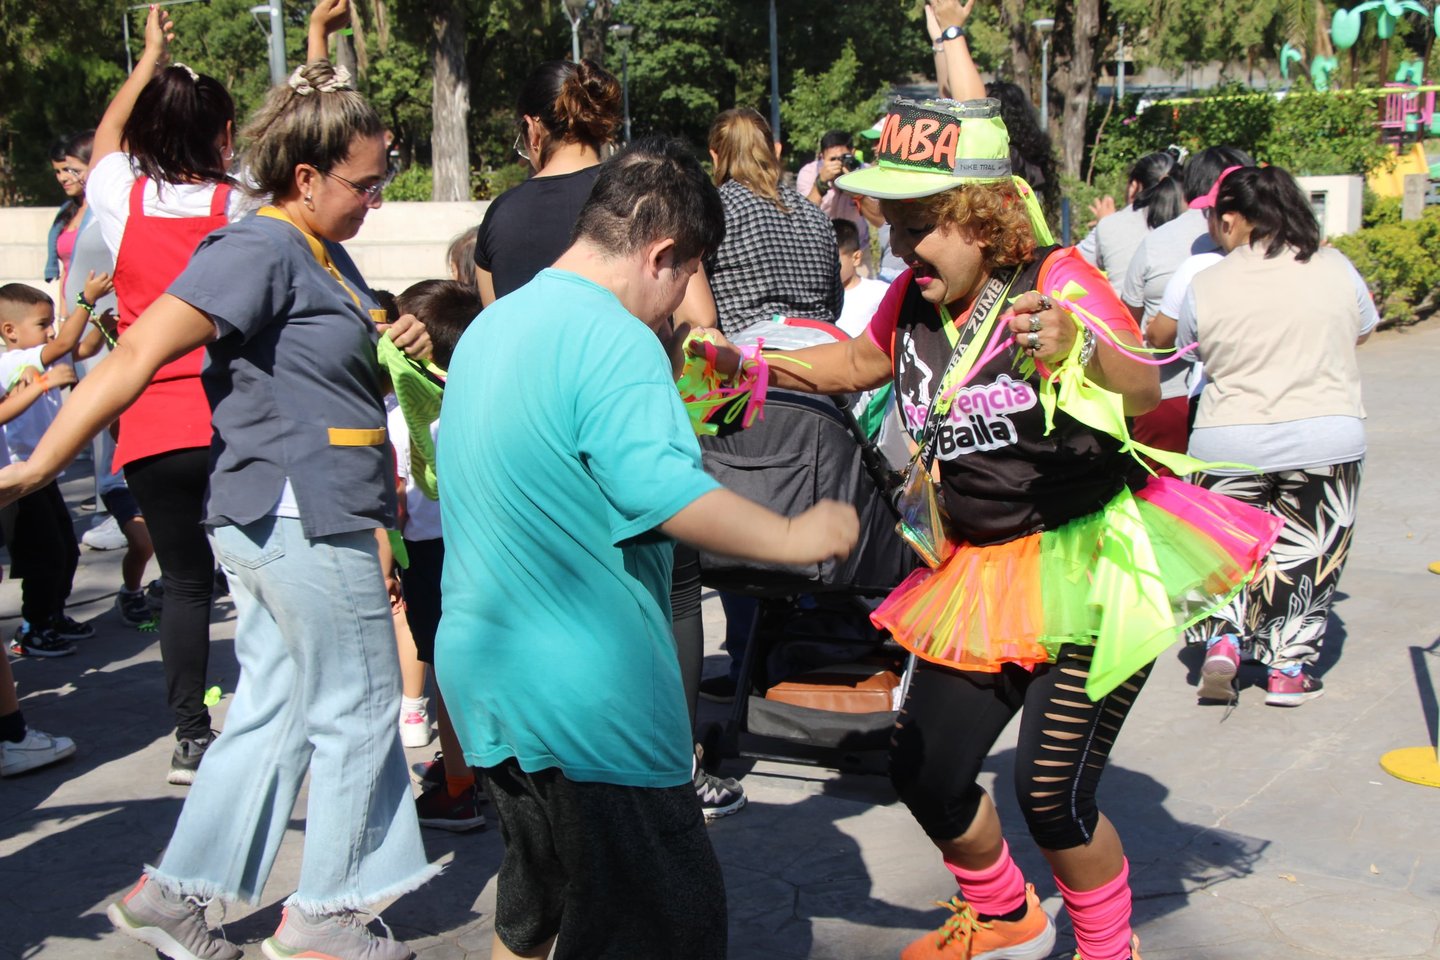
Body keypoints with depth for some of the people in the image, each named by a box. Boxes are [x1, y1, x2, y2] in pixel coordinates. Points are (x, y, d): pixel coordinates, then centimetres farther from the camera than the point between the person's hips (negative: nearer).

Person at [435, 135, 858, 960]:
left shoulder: (492, 326, 13)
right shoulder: (616, 340, -17)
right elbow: (666, 493, -28)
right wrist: (797, 536, -17)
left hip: (483, 670, 10)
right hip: (583, 698, -10)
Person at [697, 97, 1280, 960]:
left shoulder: (1056, 281, -17)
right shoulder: (913, 302, 1)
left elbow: (1145, 388, -33)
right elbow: (856, 364, 21)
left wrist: (1079, 349, -55)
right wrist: (746, 362, 7)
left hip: (1094, 565, -6)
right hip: (983, 572, 7)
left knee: (1052, 792, -9)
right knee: (925, 774, 8)